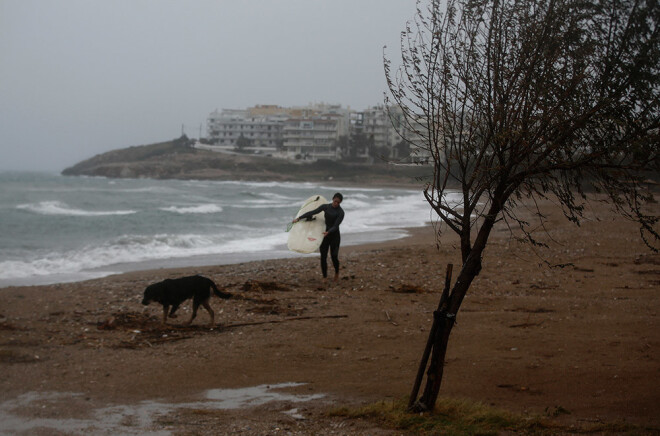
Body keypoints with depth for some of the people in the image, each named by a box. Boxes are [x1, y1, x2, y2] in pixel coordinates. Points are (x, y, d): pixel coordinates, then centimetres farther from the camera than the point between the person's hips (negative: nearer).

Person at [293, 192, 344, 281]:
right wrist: (299, 218, -3)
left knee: (334, 256, -4)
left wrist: (328, 232, -35)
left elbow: (336, 226, -18)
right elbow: (312, 212, -1)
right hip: (324, 234, 3)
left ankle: (337, 272, 26)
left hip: (334, 235, -3)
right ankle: (325, 277, 6)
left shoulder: (341, 212, -11)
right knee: (323, 256, -3)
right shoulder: (325, 207, 0)